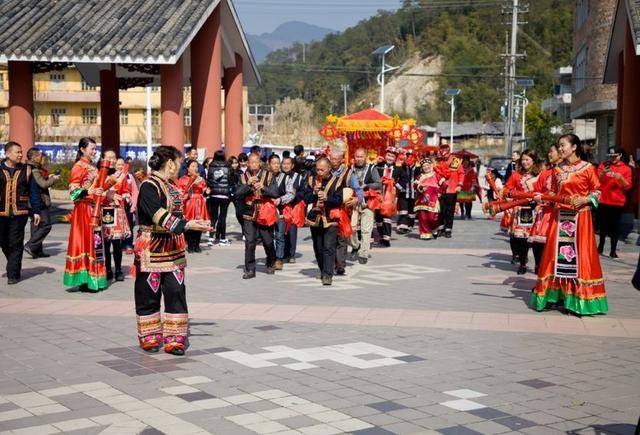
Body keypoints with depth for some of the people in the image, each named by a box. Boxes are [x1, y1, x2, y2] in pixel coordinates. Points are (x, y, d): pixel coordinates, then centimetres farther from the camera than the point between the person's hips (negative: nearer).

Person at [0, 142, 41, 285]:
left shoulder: (25, 171, 7)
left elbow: (34, 191, 8)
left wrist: (36, 211, 4)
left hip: (19, 213, -1)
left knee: (15, 244, -3)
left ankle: (13, 274, 1)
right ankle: (14, 266, 32)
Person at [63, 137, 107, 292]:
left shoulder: (92, 167, 16)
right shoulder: (79, 167, -9)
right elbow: (73, 191, -15)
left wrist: (102, 191, 12)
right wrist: (90, 192, -26)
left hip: (94, 208, 8)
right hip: (84, 209, -8)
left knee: (95, 241, 7)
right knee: (85, 241, -7)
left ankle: (95, 279, 11)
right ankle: (84, 281, -3)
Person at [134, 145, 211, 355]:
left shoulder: (172, 186, 13)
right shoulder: (149, 186, -14)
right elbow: (160, 216, -27)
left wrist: (196, 222, 15)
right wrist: (187, 225, -34)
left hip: (173, 249, 7)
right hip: (151, 249, -7)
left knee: (176, 292, 1)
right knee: (149, 293, 3)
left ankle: (174, 338, 5)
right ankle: (150, 337, 18)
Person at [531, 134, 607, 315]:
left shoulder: (587, 168, -2)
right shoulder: (557, 170, 10)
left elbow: (596, 191, 0)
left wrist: (583, 200, -16)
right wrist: (542, 197, -3)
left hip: (580, 216, -4)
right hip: (559, 216, 4)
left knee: (579, 256, -3)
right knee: (556, 254, 3)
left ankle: (579, 299, 4)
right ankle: (555, 294, 10)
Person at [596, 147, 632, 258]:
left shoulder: (626, 168, 1)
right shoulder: (604, 165, 5)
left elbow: (627, 186, -2)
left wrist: (621, 178, -19)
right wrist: (602, 172, -18)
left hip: (617, 202, -1)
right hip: (603, 201, 1)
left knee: (615, 226, 0)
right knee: (603, 224, 9)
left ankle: (613, 250, 4)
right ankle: (601, 246, 23)